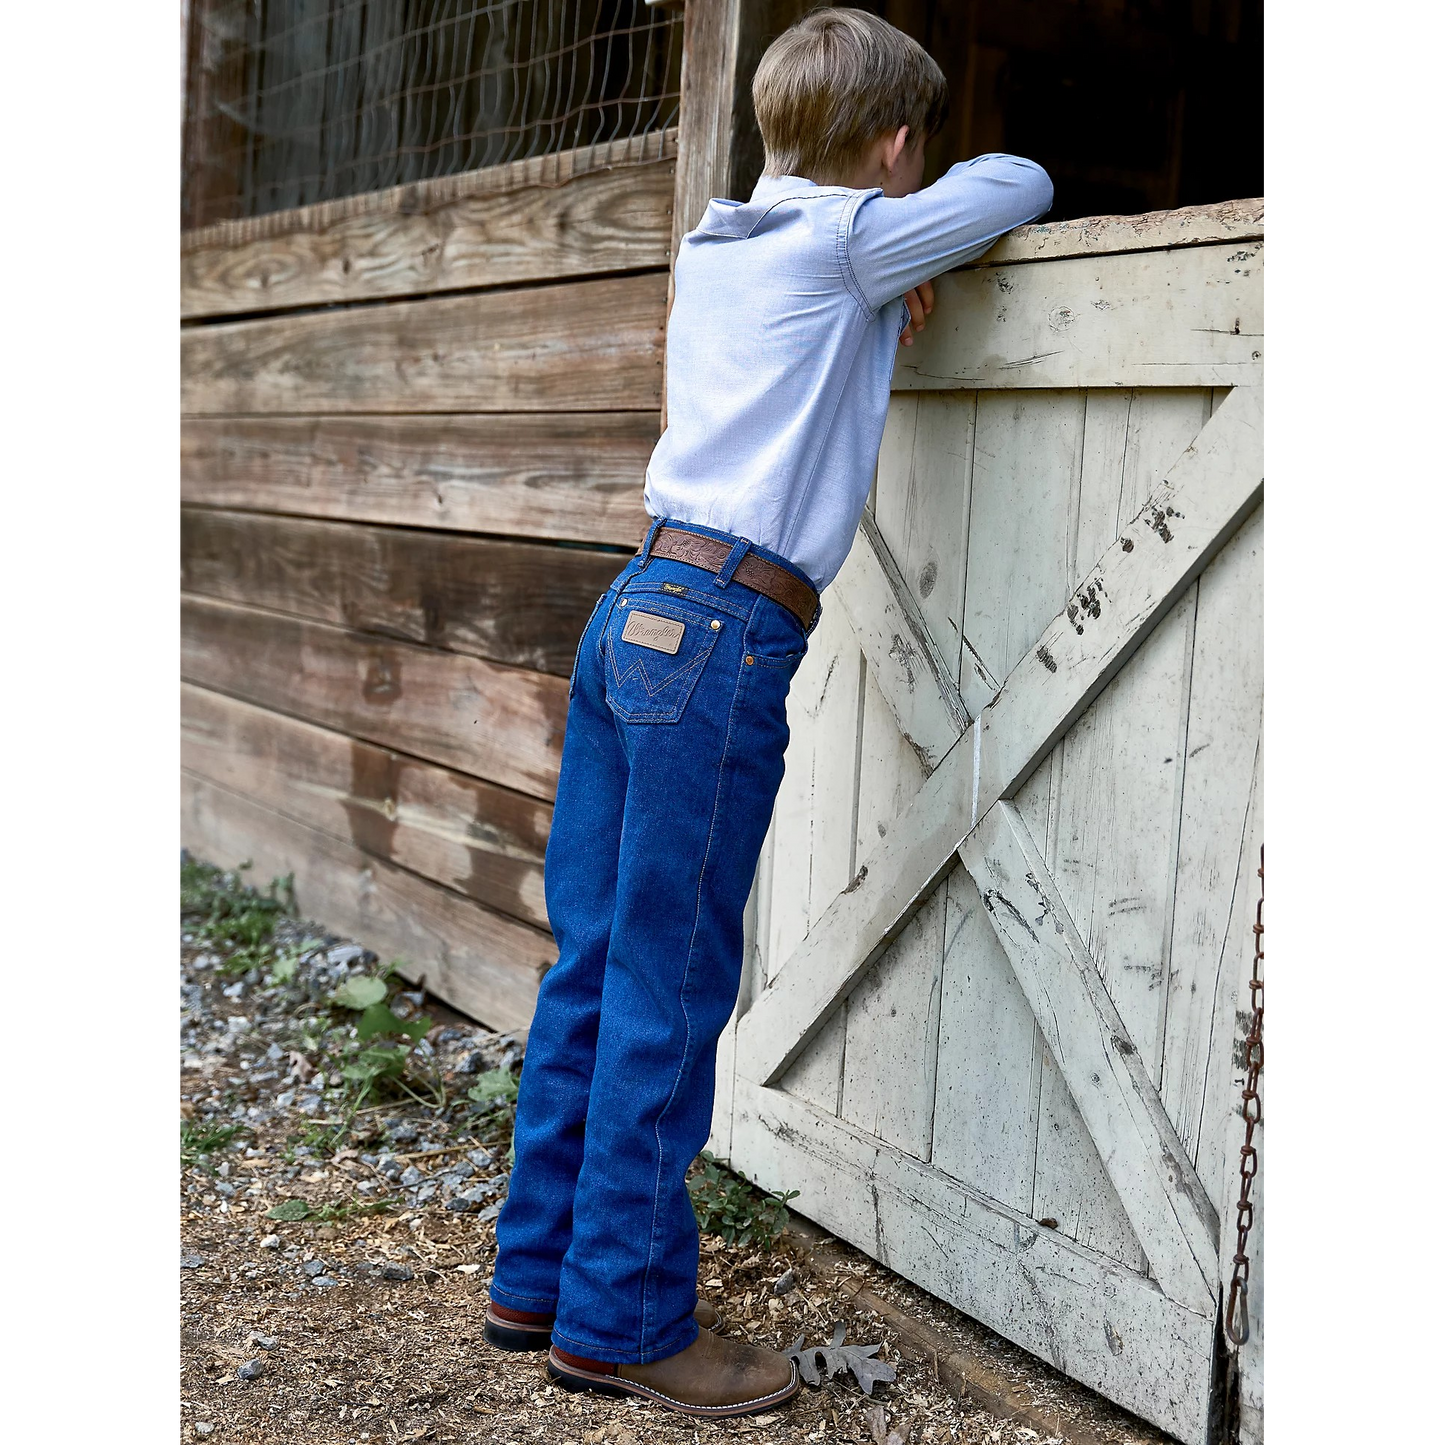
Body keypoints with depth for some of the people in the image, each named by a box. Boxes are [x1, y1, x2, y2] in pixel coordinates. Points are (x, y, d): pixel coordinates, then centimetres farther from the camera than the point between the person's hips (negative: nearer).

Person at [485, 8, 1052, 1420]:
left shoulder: (711, 245, 19)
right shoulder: (851, 240, -2)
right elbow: (1016, 184, 10)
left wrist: (891, 295, 21)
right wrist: (949, 202, 30)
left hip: (636, 610, 8)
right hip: (721, 633, -8)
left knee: (593, 966, 11)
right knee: (669, 988, -2)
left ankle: (540, 1274, 22)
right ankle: (624, 1318, 9)